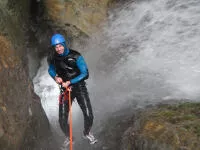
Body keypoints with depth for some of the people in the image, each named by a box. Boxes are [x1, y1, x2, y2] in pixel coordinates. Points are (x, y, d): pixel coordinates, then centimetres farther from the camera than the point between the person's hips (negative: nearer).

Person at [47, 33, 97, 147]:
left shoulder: (76, 56, -16)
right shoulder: (52, 58, -5)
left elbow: (85, 74, -15)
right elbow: (50, 70, 16)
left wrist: (69, 82, -21)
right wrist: (55, 77, -6)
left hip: (79, 87, -2)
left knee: (89, 115, -7)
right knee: (62, 119, -3)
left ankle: (87, 133, 27)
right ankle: (68, 137, 28)